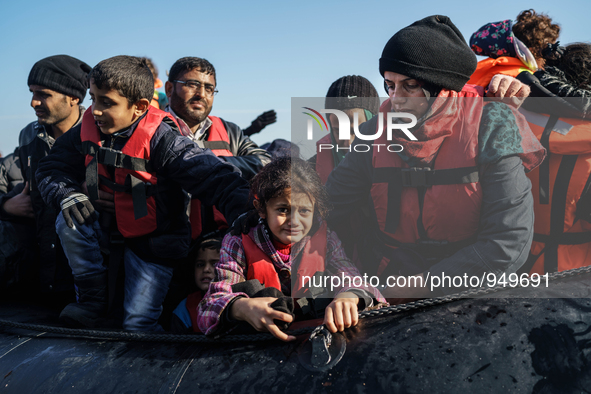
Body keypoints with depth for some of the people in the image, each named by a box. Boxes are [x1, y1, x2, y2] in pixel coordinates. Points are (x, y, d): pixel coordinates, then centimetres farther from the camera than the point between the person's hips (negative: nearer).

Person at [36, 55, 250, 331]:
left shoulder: (161, 140, -26)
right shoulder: (89, 131, -8)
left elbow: (212, 177, -35)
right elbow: (51, 168, 4)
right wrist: (66, 194, -19)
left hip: (153, 243, -5)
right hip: (110, 228, 5)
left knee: (138, 324, -9)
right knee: (69, 222, -21)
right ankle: (93, 299, -2)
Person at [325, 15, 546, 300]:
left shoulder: (490, 129, -9)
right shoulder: (377, 132, -1)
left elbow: (509, 240, -15)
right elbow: (325, 211, -2)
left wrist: (417, 287, -17)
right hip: (385, 285, 3)